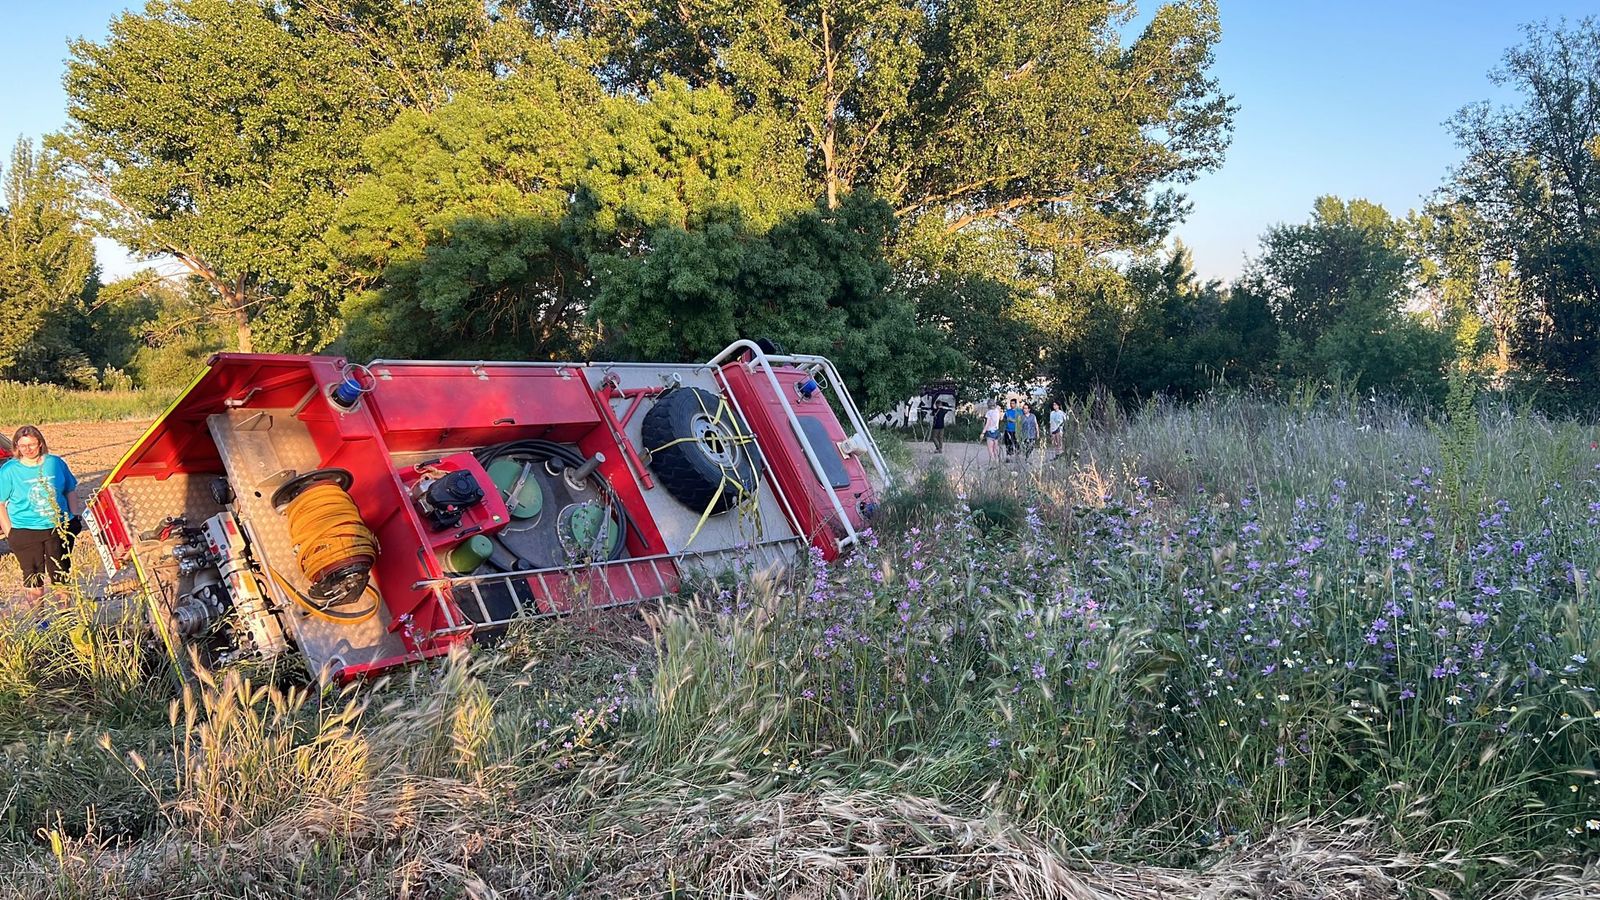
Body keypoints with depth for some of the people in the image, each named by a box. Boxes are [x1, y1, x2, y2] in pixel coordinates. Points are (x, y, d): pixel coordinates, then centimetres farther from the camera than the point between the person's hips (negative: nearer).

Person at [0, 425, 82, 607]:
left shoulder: (56, 463, 1)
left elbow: (71, 492, 11)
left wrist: (75, 517, 4)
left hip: (59, 528, 2)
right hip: (25, 532, -1)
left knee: (61, 574, 11)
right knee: (33, 577, 7)